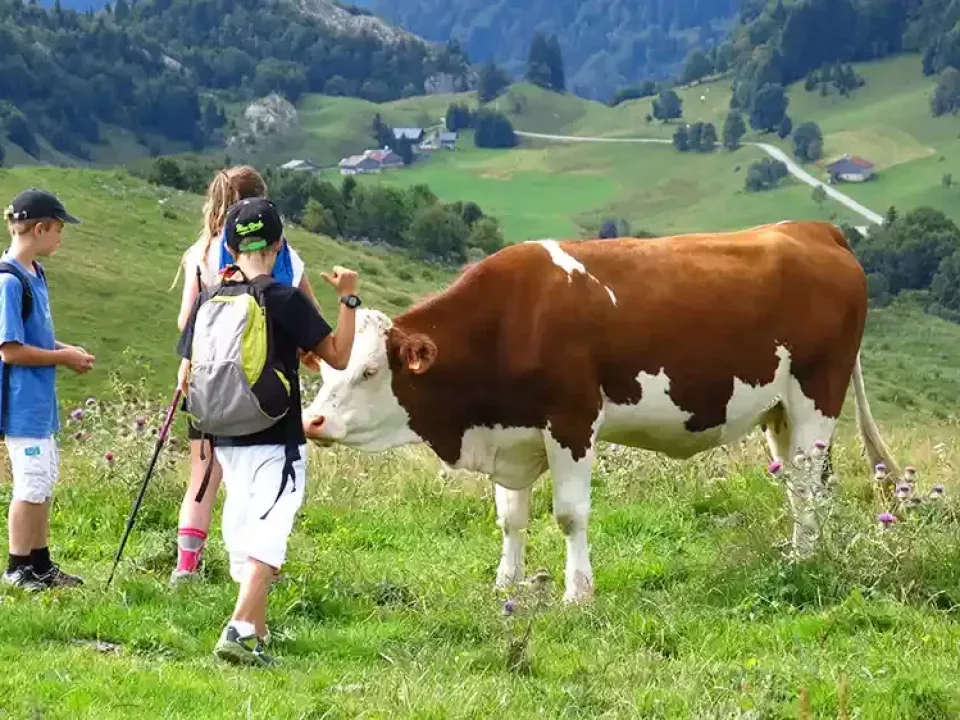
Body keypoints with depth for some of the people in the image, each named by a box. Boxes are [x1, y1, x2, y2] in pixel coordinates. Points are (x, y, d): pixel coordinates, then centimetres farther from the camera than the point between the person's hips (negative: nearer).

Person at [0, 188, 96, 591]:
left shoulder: (34, 275, 10)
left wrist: (66, 349, 5)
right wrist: (64, 358, -13)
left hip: (41, 400, 10)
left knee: (45, 481, 15)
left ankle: (40, 565, 24)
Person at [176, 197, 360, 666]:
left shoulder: (208, 300, 4)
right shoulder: (285, 299, -11)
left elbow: (186, 378, 7)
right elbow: (338, 356, -9)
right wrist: (348, 298, 0)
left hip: (226, 441, 6)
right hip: (277, 442, -6)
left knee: (242, 533, 18)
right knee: (267, 534, -9)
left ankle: (256, 630, 28)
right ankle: (239, 631, -25)